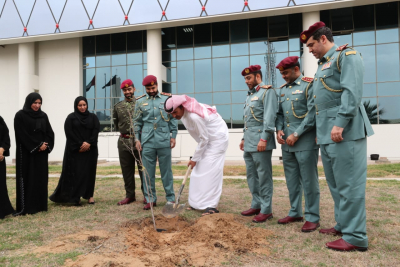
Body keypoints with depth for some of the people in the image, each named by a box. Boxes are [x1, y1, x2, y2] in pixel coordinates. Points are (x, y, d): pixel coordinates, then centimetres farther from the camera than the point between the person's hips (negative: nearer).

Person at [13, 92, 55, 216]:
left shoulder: (43, 116, 10)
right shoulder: (20, 116, -5)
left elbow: (50, 133, 7)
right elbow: (22, 135, -12)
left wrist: (46, 145, -9)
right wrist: (37, 146, -15)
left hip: (42, 153, 5)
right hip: (26, 153, -5)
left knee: (41, 178, 7)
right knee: (27, 178, -3)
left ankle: (40, 205, 14)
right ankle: (26, 207, 2)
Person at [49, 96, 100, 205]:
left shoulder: (93, 117, 12)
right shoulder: (71, 118, 5)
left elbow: (96, 130, 0)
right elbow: (69, 133, -5)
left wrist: (89, 143, -13)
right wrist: (80, 144, -12)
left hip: (90, 150, 2)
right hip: (75, 150, -2)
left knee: (89, 172, 3)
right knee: (76, 173, -5)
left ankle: (89, 195, 11)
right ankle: (75, 197, -1)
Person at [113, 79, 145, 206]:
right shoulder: (118, 106, 12)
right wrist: (124, 130, 15)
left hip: (139, 141, -4)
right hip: (124, 141, 4)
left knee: (143, 168, 0)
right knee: (127, 169, 9)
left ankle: (147, 194, 11)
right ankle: (130, 195, 20)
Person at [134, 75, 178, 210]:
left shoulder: (167, 99, 5)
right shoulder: (140, 101, 8)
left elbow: (173, 119, 7)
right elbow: (137, 122, 11)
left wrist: (173, 136, 2)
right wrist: (137, 139, 5)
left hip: (164, 141, -1)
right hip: (147, 142, 1)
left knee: (166, 170, 5)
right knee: (148, 172, 5)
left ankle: (170, 198, 14)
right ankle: (150, 199, 15)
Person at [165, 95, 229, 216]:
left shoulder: (194, 117, -33)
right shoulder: (184, 113, -5)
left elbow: (204, 139, -24)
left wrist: (194, 158, -15)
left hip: (217, 139, -9)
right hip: (208, 139, 10)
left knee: (210, 171, -13)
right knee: (199, 171, 8)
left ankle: (212, 206, -10)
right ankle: (198, 202, 14)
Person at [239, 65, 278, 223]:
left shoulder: (267, 92, -5)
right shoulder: (250, 95, 22)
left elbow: (270, 117, -15)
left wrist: (264, 138, -22)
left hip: (260, 142, -9)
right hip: (249, 143, 9)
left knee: (263, 176, -4)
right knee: (251, 175, 11)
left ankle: (266, 210, 3)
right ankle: (256, 205, 21)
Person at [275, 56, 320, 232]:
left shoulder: (309, 85, -5)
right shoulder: (282, 89, 16)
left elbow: (313, 113, -13)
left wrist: (296, 134, -16)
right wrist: (279, 129, -1)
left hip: (305, 142, -7)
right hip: (287, 143, 7)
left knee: (308, 181, -1)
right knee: (292, 180, 12)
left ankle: (312, 217, 9)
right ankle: (295, 213, 24)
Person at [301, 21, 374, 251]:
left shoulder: (347, 56, -4)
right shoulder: (323, 64, 23)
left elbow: (352, 92, -17)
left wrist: (340, 124, -24)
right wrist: (320, 131, 19)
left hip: (344, 131, -9)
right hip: (327, 134, 10)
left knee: (349, 184, -6)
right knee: (336, 184, 14)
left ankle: (355, 237, 2)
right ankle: (343, 225, 26)